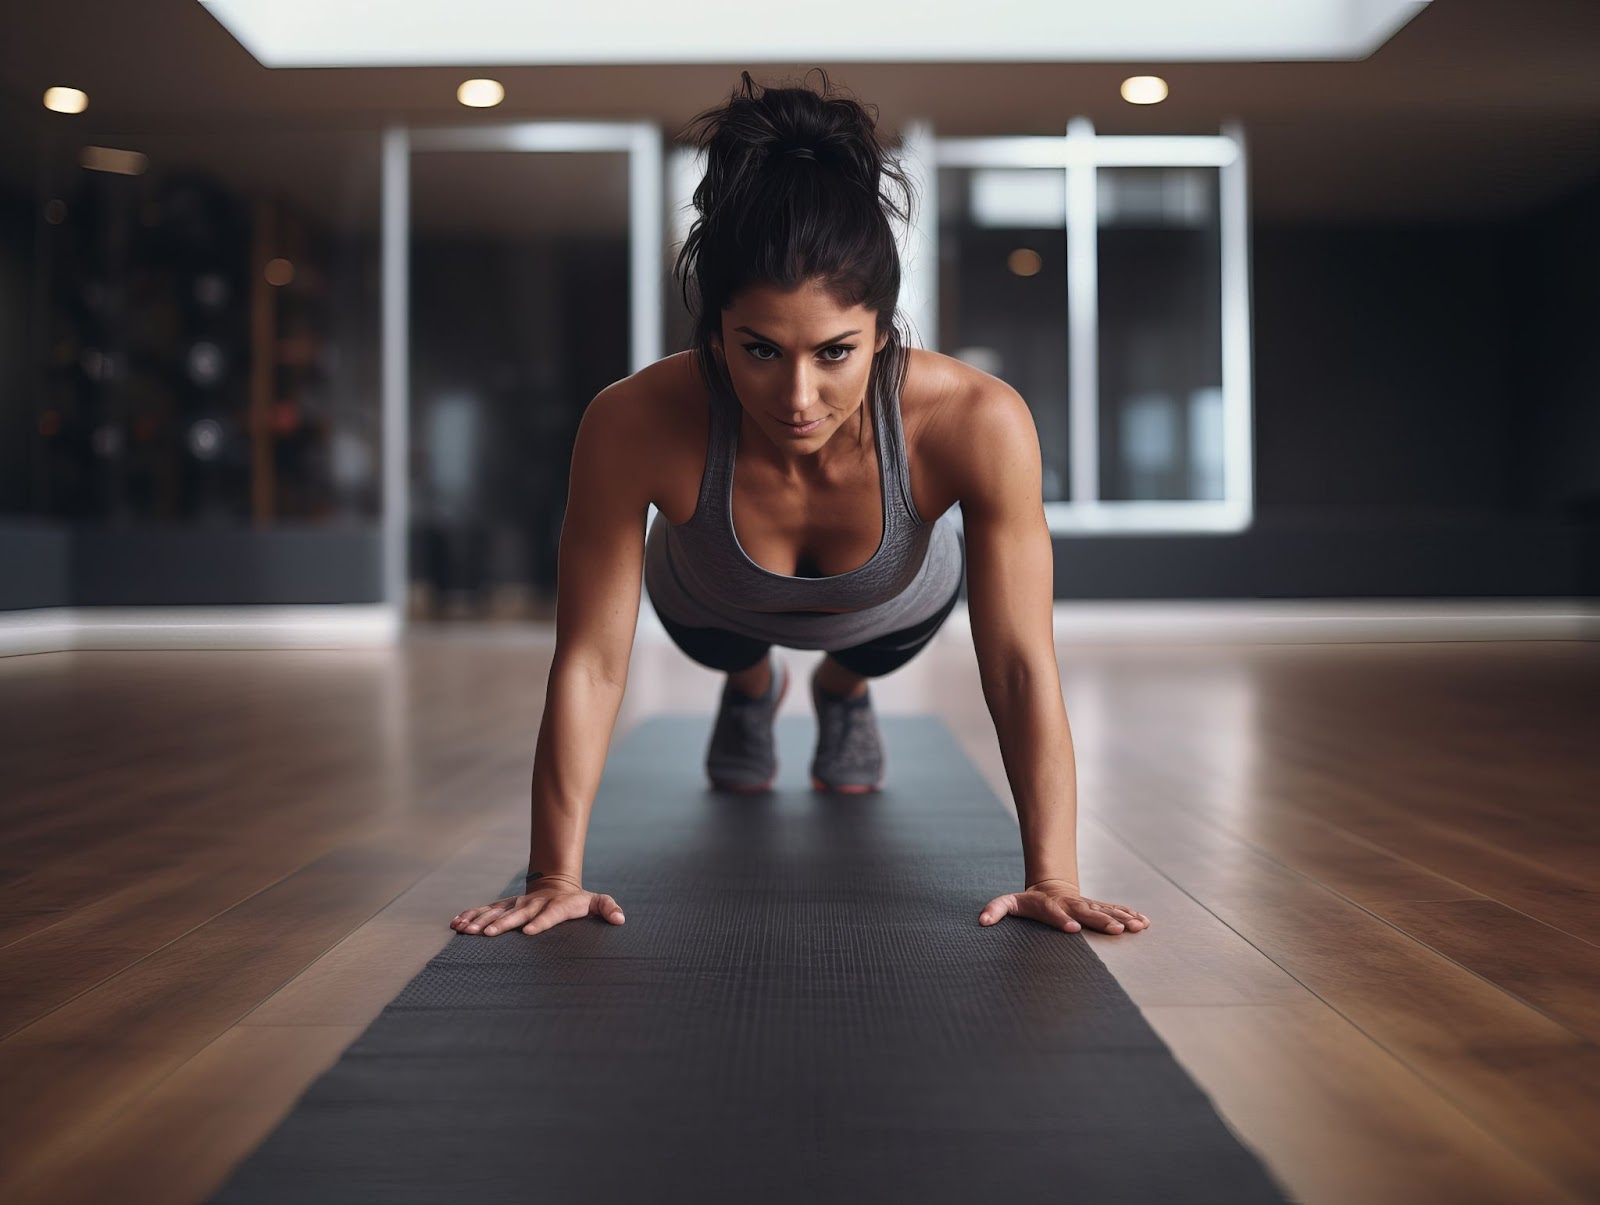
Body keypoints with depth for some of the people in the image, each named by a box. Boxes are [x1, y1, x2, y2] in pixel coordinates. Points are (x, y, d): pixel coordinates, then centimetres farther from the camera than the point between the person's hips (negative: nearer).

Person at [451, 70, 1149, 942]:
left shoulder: (977, 423, -45)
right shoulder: (634, 427, -45)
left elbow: (1021, 665, -36)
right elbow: (589, 662, -35)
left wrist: (1052, 878, -36)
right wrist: (556, 877, -31)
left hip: (897, 604, 0)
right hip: (711, 605, 0)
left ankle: (843, 691, 64)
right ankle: (751, 689, 66)